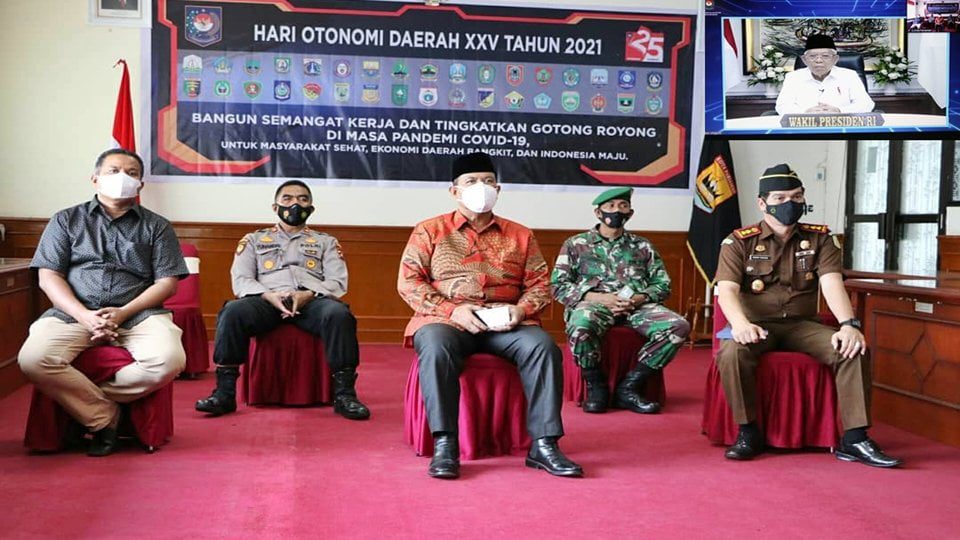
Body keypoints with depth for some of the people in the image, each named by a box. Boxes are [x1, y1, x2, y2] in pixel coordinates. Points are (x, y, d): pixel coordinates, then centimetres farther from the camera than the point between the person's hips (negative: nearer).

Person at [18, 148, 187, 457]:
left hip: (138, 313, 0)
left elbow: (167, 282, 6)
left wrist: (123, 313, -11)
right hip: (74, 312, 0)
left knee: (169, 360, -31)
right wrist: (84, 316, -11)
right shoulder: (67, 220, 15)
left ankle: (85, 400, -7)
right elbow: (48, 277, 6)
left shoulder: (156, 227, 15)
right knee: (33, 359, -29)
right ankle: (104, 417, -9)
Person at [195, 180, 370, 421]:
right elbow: (241, 281, 11)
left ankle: (344, 394, -33)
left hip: (312, 301, 0)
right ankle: (224, 392, -30)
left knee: (339, 313, -35)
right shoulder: (254, 239, 25)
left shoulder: (326, 242, 25)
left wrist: (308, 295, -12)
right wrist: (270, 296, -11)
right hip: (267, 300, 0)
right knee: (233, 311, -33)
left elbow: (338, 282, 10)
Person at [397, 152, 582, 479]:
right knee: (436, 347, -37)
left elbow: (540, 284, 15)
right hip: (446, 320, -2)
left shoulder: (520, 235, 19)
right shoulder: (430, 231, 12)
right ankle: (445, 446, -33)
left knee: (543, 346, -28)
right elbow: (408, 282, 2)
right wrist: (452, 310, -12)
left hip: (506, 324, 2)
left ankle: (543, 444, -26)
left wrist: (521, 309, -8)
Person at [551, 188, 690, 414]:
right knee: (580, 326, -40)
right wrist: (599, 297, -10)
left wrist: (639, 298, -7)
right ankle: (596, 387, -13)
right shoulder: (575, 244, 15)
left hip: (637, 305, 3)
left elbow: (663, 284, 16)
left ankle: (629, 387, -17)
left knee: (678, 326, -26)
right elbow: (559, 286, 5)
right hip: (592, 303, -3)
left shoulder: (642, 246, 22)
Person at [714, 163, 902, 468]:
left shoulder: (820, 239, 7)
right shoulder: (739, 242, 0)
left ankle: (854, 439, -17)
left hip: (802, 326, 2)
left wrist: (848, 324, -28)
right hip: (757, 326, -2)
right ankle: (748, 432, -15)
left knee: (854, 350, -23)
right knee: (732, 353, -34)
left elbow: (832, 284, -8)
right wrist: (740, 323, -35)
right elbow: (726, 290, -13)